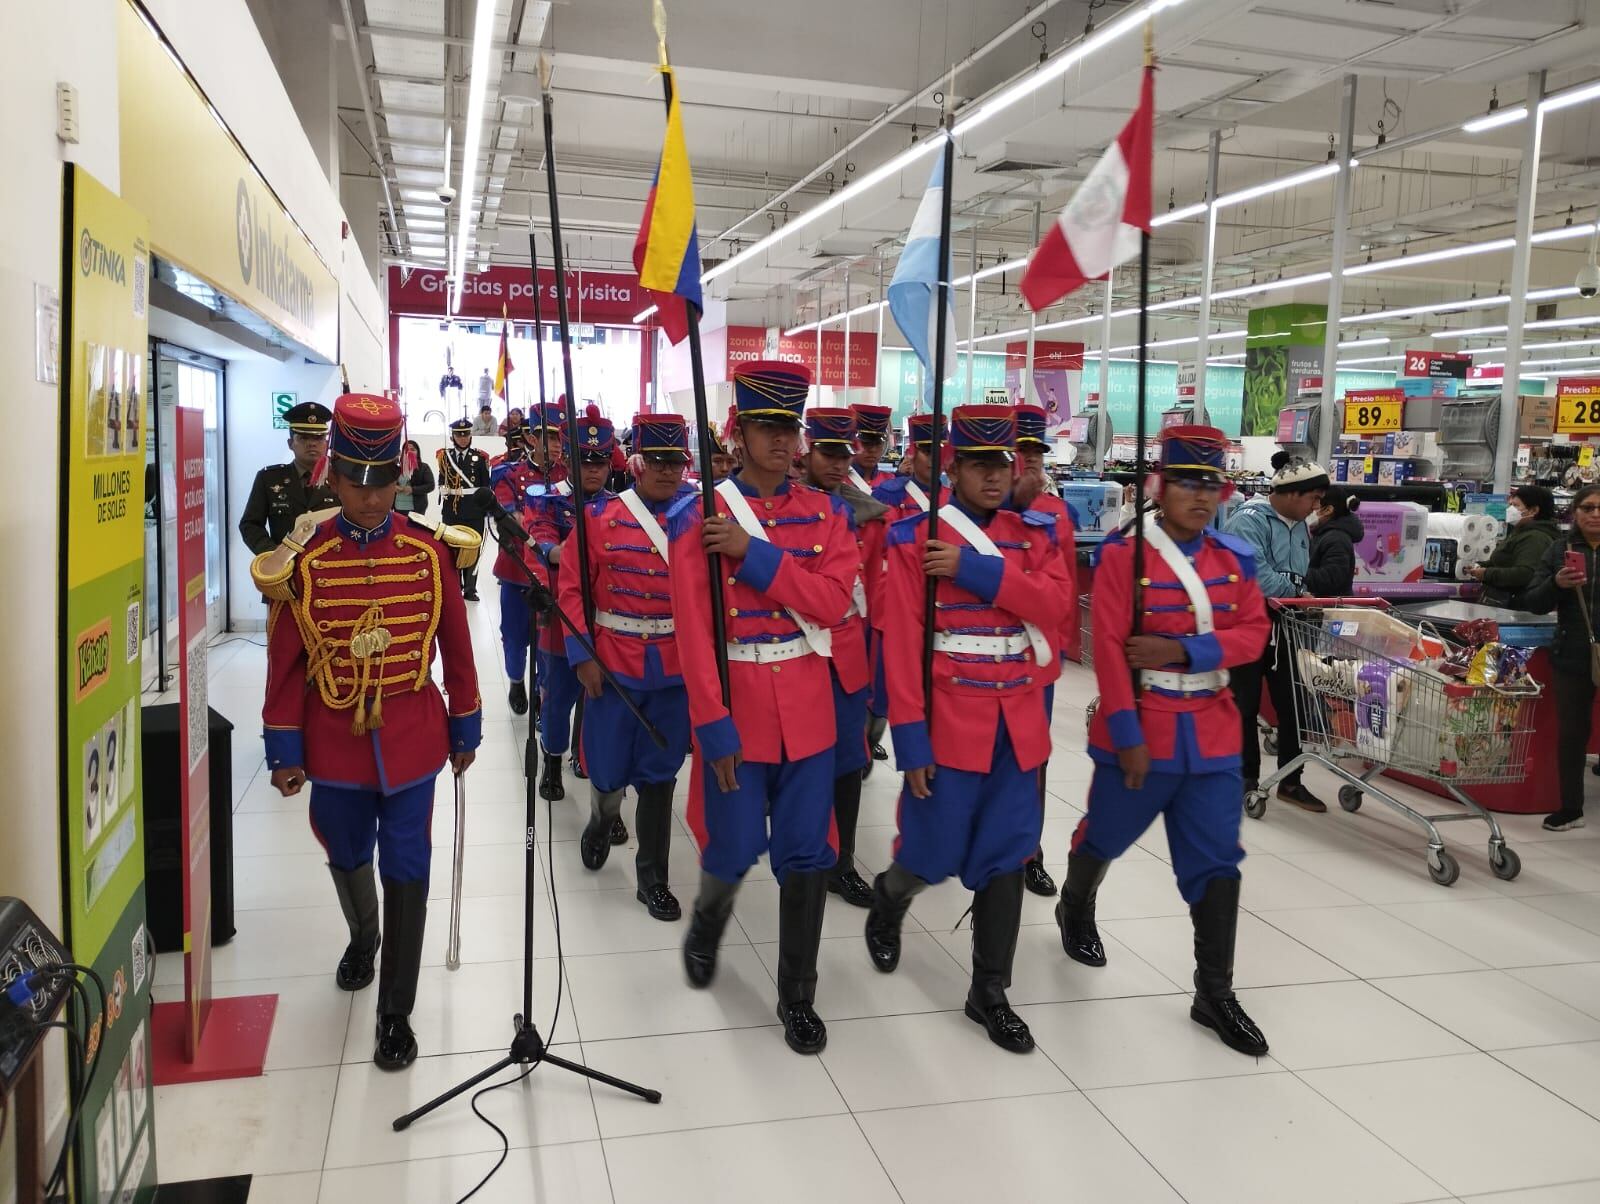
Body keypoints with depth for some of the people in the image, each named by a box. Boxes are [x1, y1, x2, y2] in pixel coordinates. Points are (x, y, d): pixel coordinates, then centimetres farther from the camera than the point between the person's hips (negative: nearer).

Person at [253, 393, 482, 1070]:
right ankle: (363, 937, 53)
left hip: (411, 737, -1)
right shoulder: (304, 559, -8)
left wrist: (465, 729, 6)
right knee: (347, 856, 21)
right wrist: (284, 751, 0)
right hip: (333, 740, 1)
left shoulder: (431, 552, -7)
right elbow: (286, 662, -3)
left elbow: (456, 647, 1)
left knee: (405, 870, 3)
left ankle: (396, 1012, 17)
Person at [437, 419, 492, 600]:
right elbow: (442, 482, 15)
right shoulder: (445, 455, 7)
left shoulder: (480, 457, 4)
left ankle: (470, 589, 7)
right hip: (451, 511, 1)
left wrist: (486, 505, 3)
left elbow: (486, 485, 5)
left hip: (474, 512, -1)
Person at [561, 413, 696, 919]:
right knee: (608, 768, 9)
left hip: (676, 668, 1)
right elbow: (573, 589, -3)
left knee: (659, 775, 8)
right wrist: (582, 655, -8)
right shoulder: (599, 515, -4)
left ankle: (653, 878, 21)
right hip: (614, 664, -1)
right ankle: (602, 820, 44)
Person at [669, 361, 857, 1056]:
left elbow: (832, 603, -10)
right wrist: (714, 726, -16)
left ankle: (797, 995, 23)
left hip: (807, 707, 3)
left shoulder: (824, 514, 4)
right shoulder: (699, 517, -7)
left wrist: (753, 552, -19)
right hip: (736, 708, -3)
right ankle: (706, 926, 40)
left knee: (807, 855, 6)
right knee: (734, 851, 5)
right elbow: (693, 632, -12)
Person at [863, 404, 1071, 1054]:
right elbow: (901, 645, -11)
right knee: (935, 855, 5)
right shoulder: (914, 539, -7)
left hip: (1019, 721, 4)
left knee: (1006, 855, 8)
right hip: (950, 719, -4)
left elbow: (1054, 603, -12)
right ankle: (888, 901, 40)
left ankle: (990, 992, 21)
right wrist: (911, 739, -15)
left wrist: (977, 569, -21)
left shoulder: (1035, 533, 6)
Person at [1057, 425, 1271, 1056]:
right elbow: (1108, 648, -15)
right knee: (1107, 834, 16)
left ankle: (1214, 994, 14)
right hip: (1142, 732, -4)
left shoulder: (1235, 557, 4)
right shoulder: (1122, 553, -12)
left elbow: (1254, 633, 2)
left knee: (1217, 860, 4)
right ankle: (1075, 909, 47)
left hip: (1213, 735, 4)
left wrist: (1184, 649, -16)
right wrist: (1127, 735, -18)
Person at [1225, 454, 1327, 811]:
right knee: (1245, 705, 5)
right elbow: (1256, 575, -25)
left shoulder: (1300, 526, 11)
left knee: (1294, 705, 8)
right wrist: (1296, 595, -15)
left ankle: (1290, 781, 20)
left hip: (1285, 629, 7)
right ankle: (1247, 777, 18)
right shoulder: (1249, 520, -16)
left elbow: (1299, 576, 18)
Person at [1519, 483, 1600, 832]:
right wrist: (1557, 584, -17)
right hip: (1572, 658, 2)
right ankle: (1570, 809, 24)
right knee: (1571, 732, 11)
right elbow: (1532, 603, 1)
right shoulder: (1559, 549, 4)